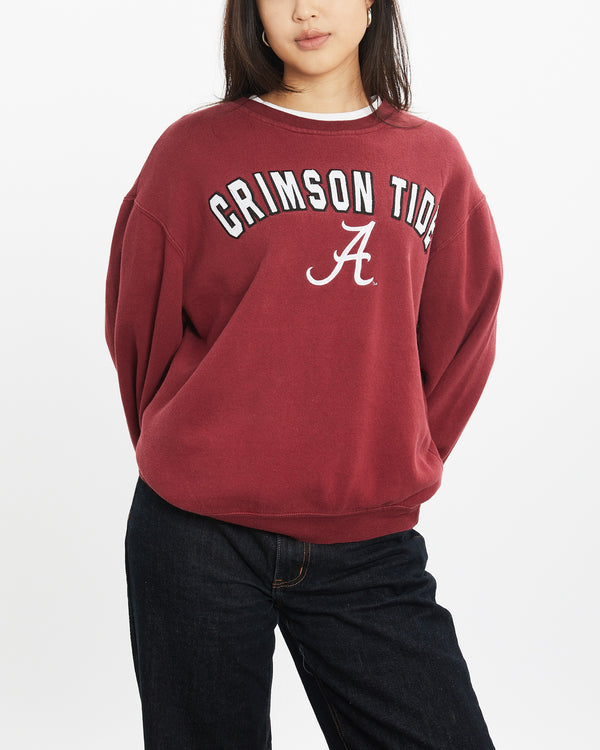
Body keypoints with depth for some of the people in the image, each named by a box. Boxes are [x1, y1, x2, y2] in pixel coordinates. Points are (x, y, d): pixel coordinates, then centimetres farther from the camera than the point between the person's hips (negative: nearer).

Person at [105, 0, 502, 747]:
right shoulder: (194, 149, -1)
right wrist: (193, 465, 8)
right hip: (199, 534, -1)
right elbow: (139, 328, 6)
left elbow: (461, 338, 11)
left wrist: (396, 469, 6)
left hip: (371, 545, 2)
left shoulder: (435, 162, 6)